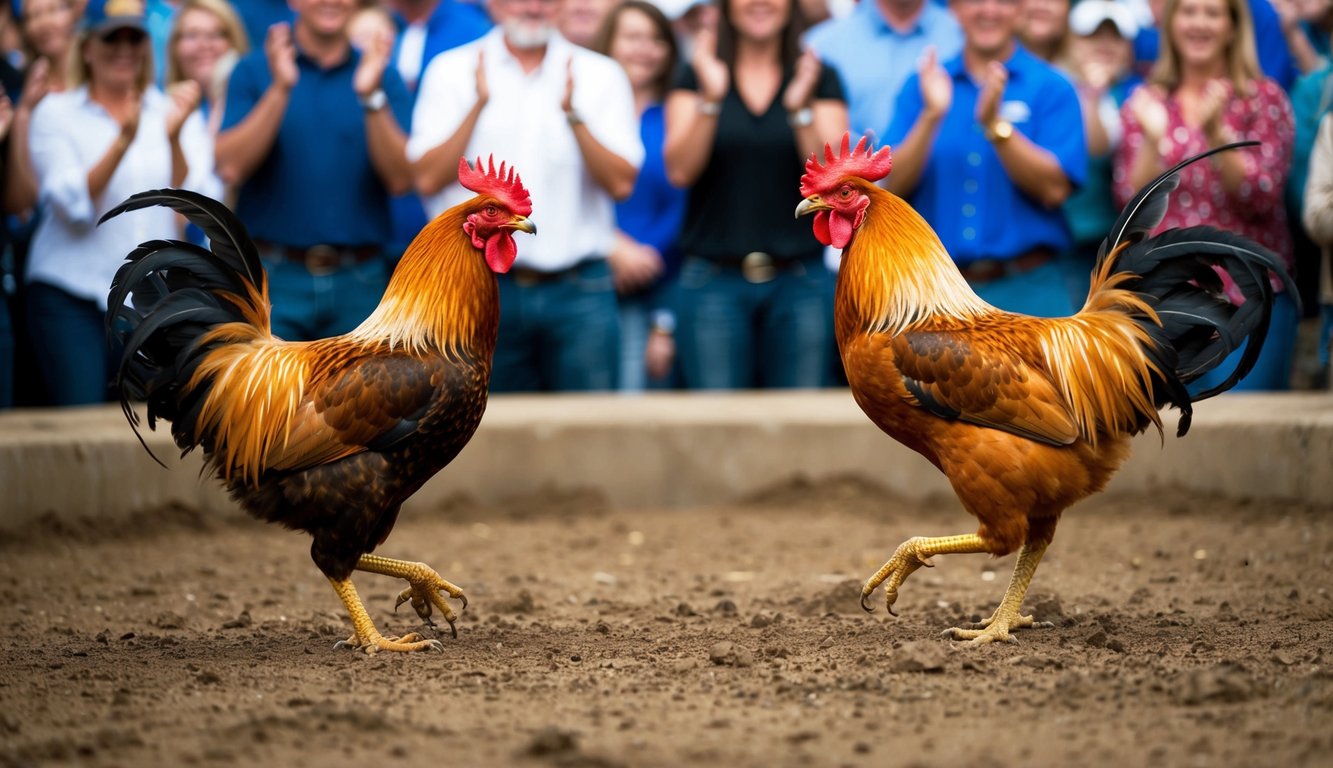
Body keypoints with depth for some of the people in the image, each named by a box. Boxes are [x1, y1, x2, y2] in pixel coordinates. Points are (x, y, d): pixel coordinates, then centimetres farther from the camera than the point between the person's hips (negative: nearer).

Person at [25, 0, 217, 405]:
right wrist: (123, 142, -22)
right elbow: (73, 205, -10)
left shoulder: (175, 111, 9)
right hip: (70, 296, -2)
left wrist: (174, 137, -18)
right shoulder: (56, 113, 3)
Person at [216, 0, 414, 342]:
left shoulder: (382, 76, 7)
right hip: (273, 277, -1)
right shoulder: (254, 70, 3)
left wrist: (371, 96, -17)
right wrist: (280, 89, -18)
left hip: (359, 284, 2)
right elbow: (231, 168, -10)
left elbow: (401, 179, -5)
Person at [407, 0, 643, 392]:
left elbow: (621, 184, -3)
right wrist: (479, 104, -14)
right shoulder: (452, 71, 5)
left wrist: (574, 114, -16)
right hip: (483, 287, 0)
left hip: (579, 290, 0)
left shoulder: (600, 75, 7)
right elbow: (427, 179, -4)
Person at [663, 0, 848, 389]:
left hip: (801, 281, 1)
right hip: (714, 280, 0)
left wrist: (800, 109, -17)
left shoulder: (820, 79, 8)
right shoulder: (696, 77, 8)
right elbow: (680, 171, -6)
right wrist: (710, 98, -18)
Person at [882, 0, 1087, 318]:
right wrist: (931, 116, -15)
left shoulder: (1051, 88, 3)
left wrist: (995, 124, -19)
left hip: (1027, 291, -2)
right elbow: (893, 185, -1)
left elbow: (1054, 189, -9)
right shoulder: (922, 86, 10)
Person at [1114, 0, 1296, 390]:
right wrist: (1154, 137, -13)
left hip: (1250, 296, -2)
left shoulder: (1264, 98, 2)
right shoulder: (1145, 102, 9)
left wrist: (1216, 133, -20)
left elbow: (1261, 198, -7)